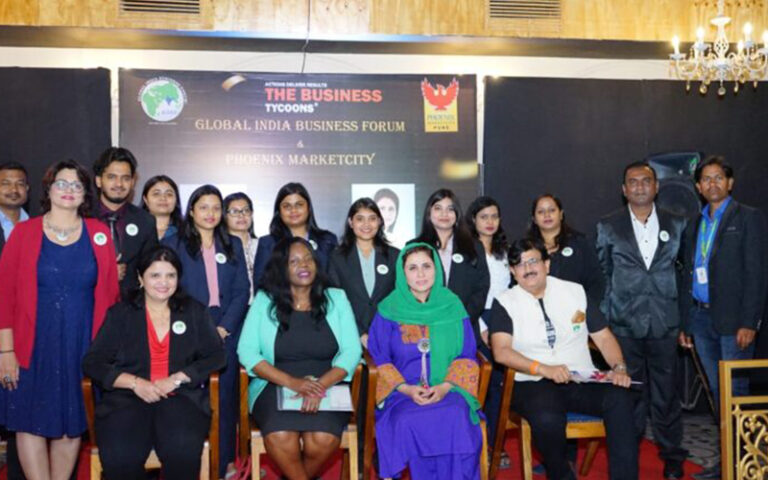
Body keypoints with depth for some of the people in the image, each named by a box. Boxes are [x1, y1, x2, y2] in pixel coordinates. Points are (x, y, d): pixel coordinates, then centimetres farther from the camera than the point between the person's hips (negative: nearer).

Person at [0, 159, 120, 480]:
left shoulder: (99, 233, 5)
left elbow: (110, 293, 5)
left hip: (82, 346, 2)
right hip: (34, 346, -1)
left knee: (72, 421, 9)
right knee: (32, 421, 2)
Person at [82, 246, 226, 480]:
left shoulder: (194, 311, 16)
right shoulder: (120, 313, 14)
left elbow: (216, 356, 8)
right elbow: (92, 362, 6)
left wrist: (176, 379, -7)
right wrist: (135, 383, -9)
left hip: (181, 397, 0)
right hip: (128, 398, 0)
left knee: (183, 450, -33)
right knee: (119, 457, -30)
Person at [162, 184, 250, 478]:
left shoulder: (233, 245, 13)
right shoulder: (173, 244, 6)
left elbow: (242, 290, 7)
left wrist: (224, 327, -6)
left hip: (227, 332, 2)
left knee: (226, 396, 3)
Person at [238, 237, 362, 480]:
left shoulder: (336, 298, 8)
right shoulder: (264, 300, 6)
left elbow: (351, 351, 1)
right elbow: (247, 351, -3)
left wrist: (321, 385, -17)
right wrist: (291, 381, -17)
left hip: (327, 387, 1)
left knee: (323, 439, -29)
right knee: (279, 438, -31)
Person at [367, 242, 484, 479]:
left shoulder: (453, 306, 10)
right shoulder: (389, 310, 7)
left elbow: (467, 355, 7)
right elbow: (378, 357, 3)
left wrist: (445, 386, -10)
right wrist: (406, 388, -12)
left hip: (448, 391, 1)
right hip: (402, 392, -1)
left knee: (456, 419, -32)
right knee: (409, 422, -33)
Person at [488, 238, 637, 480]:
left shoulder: (576, 291, 14)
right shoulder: (505, 303, 5)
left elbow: (603, 337, 13)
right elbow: (501, 351, -9)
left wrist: (619, 368, -6)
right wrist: (544, 369, -22)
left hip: (583, 380, 3)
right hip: (534, 385, -2)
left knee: (620, 398, -28)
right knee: (547, 418, -35)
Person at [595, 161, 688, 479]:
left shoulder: (676, 224, 8)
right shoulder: (608, 227, 5)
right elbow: (601, 275, 7)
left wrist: (681, 308, 8)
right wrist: (605, 315, 4)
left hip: (665, 324, 1)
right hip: (625, 325, -1)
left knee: (666, 392, 6)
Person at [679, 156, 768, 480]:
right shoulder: (696, 226, 17)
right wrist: (685, 324, 15)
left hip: (732, 320, -6)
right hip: (702, 319, 6)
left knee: (735, 392, -4)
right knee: (718, 393, 10)